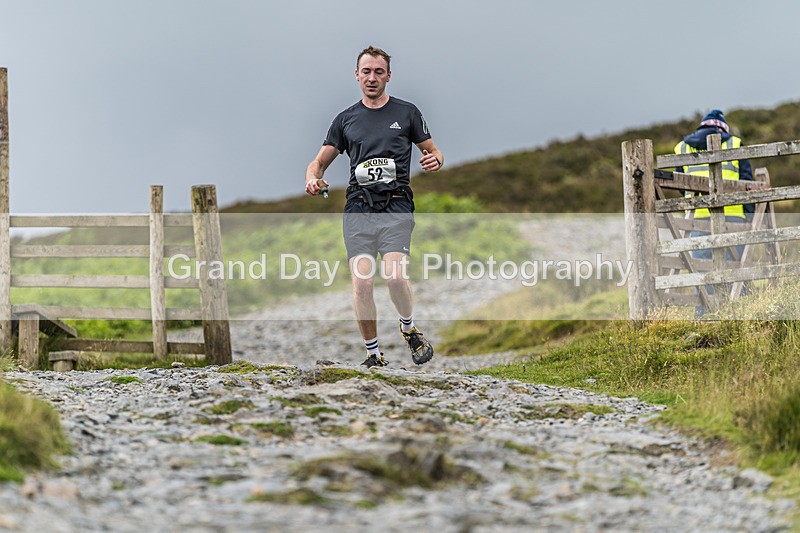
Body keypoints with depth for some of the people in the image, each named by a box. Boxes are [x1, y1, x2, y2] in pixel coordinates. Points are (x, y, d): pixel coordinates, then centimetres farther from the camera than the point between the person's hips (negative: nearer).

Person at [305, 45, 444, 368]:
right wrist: (313, 180, -6)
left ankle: (409, 328, 9)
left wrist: (435, 160, -8)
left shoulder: (406, 113, 12)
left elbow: (434, 153, 17)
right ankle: (373, 354, 3)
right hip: (358, 208, 2)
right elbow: (319, 162, 18)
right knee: (361, 283, -11)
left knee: (394, 276, -20)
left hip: (396, 207, -2)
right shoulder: (346, 120, 16)